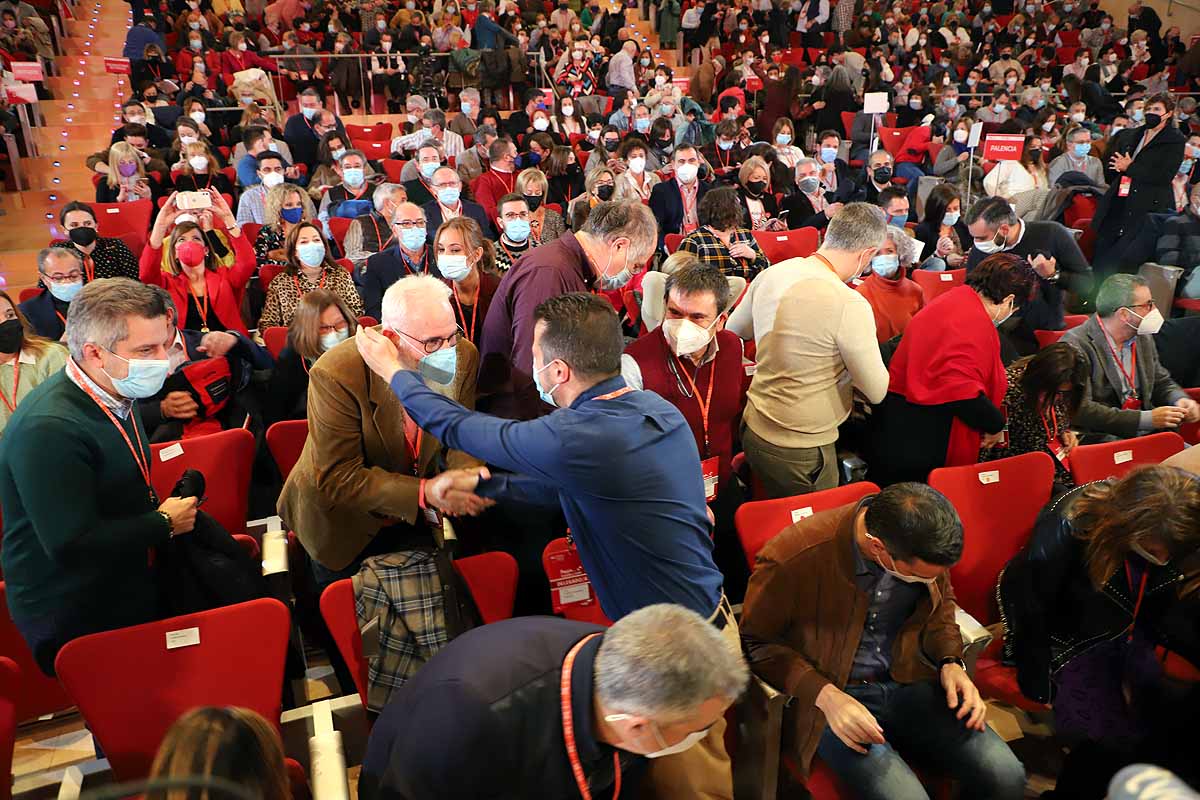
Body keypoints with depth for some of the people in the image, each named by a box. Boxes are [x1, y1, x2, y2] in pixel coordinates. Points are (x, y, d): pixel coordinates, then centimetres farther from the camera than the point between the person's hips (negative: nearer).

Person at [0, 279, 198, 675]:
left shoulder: (115, 397, 5)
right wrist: (164, 523, -17)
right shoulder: (48, 430, -27)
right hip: (77, 625, -8)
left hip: (129, 591, 8)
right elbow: (73, 545, -30)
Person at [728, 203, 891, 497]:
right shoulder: (850, 305, -24)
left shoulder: (771, 274, -5)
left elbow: (734, 330, 14)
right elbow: (876, 392, -13)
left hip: (753, 429, 6)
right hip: (801, 452, -6)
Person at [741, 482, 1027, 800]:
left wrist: (951, 662, -3)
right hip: (831, 695, -4)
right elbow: (755, 642, -11)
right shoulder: (793, 558, -26)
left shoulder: (923, 542, -9)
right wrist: (824, 694, -21)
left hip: (908, 682, 5)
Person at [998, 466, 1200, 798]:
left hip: (1133, 634, 5)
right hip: (1070, 639, -5)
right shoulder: (1069, 526, -28)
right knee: (1113, 741, -20)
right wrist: (1039, 687, -10)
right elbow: (1028, 606, -18)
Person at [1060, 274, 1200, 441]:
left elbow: (1161, 382, 25)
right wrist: (1147, 419, -22)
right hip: (1100, 437, -7)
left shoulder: (1143, 337, 12)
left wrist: (1181, 400, 2)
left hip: (1144, 433, 8)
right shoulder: (1075, 344, -14)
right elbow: (1080, 409, -21)